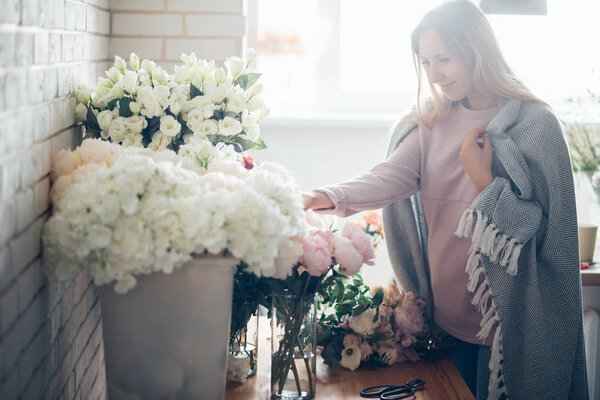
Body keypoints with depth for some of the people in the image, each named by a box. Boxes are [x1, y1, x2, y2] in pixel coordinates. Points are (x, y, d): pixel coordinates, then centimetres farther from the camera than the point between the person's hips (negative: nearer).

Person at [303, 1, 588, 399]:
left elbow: (541, 228, -12)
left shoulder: (534, 124, -10)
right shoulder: (431, 122, 4)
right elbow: (392, 176, -13)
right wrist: (333, 196, -29)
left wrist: (484, 179, -21)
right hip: (446, 317, 5)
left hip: (511, 324, -4)